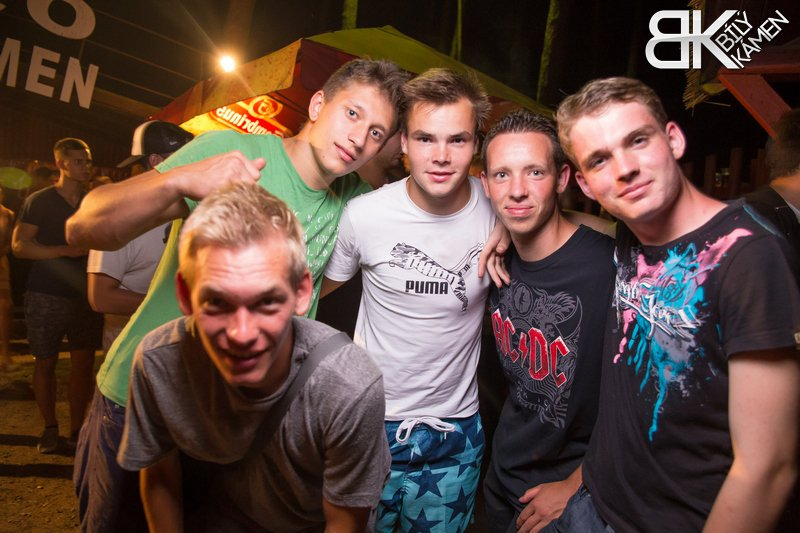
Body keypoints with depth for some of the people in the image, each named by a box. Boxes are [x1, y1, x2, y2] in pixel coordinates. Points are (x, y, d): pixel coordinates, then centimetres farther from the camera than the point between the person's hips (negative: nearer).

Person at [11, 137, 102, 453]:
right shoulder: (39, 201, 1)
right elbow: (19, 245, -6)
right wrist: (66, 250, -16)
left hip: (84, 294, 3)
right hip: (46, 295, -3)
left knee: (84, 362, 0)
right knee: (45, 362, 5)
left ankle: (77, 429, 12)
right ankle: (50, 427, 21)